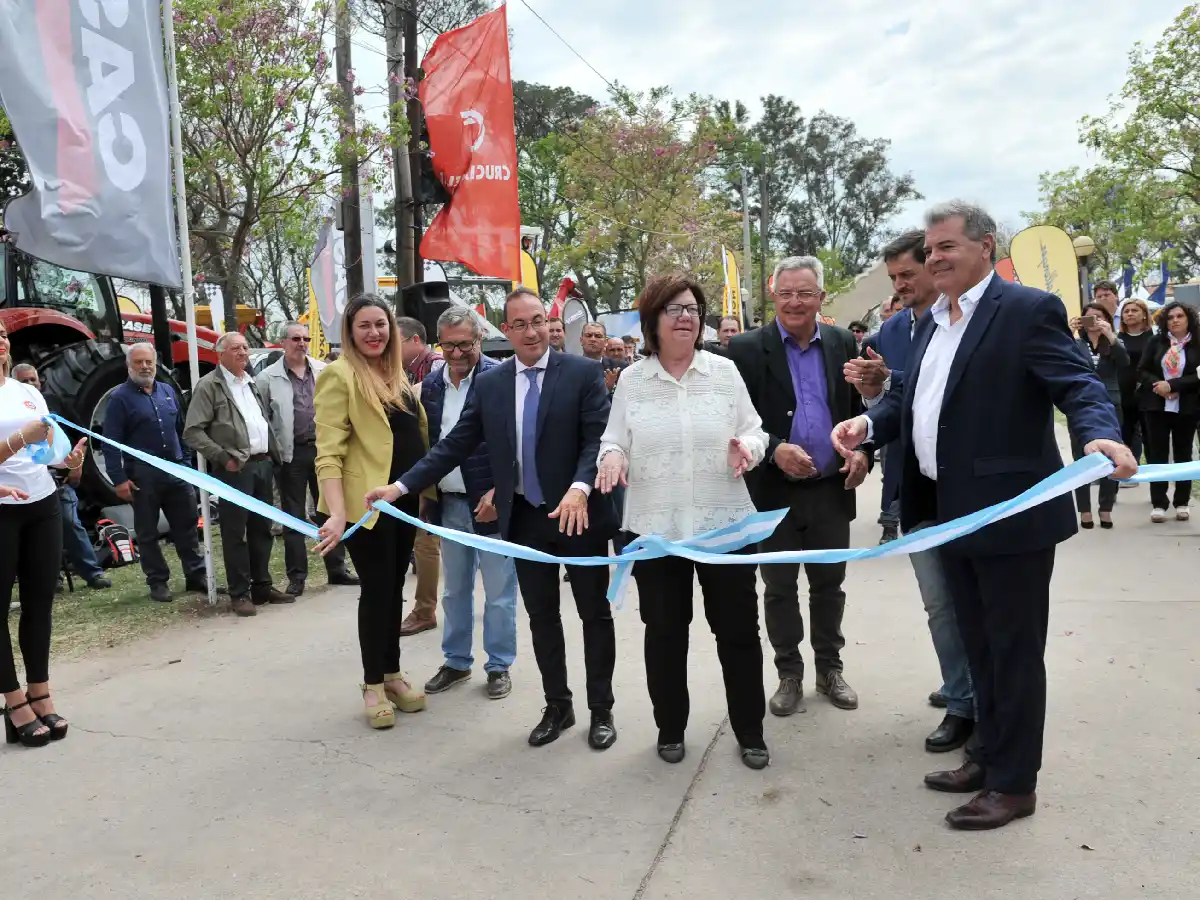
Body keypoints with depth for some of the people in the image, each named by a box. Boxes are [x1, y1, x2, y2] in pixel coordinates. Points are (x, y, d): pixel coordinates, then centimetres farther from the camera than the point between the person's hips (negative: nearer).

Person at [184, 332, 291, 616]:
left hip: (263, 463, 7)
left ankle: (262, 586, 21)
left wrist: (272, 454, 11)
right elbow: (193, 431, -9)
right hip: (236, 468, -7)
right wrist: (223, 458, -15)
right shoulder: (209, 385, -4)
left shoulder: (252, 383, 18)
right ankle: (239, 593, 6)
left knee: (262, 528, 12)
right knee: (235, 532, -1)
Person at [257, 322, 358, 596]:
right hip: (291, 454, -3)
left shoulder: (324, 371, 7)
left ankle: (337, 569, 20)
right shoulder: (267, 378, -2)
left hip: (323, 448, 3)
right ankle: (296, 576, 14)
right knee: (294, 517, 5)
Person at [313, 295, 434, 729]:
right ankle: (373, 685, 15)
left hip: (404, 498, 7)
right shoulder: (340, 374, -10)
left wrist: (424, 489, 11)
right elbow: (328, 452, -17)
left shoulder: (397, 373, 13)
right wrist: (337, 512, -27)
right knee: (376, 589, 1)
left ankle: (392, 674, 25)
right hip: (367, 502, -7)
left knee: (394, 587, 13)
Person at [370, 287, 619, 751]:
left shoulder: (584, 372, -6)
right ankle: (557, 706, 29)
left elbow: (598, 439, -12)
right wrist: (401, 486, -4)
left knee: (594, 612, 9)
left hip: (580, 512, -3)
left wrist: (580, 488, -29)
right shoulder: (488, 384, 4)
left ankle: (601, 710, 24)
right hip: (525, 517, 3)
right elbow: (455, 446, 4)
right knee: (541, 616, 13)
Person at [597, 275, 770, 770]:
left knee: (738, 629, 8)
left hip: (724, 523, 0)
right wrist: (612, 453, -18)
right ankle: (670, 729, 31)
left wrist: (746, 447, -18)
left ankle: (750, 732, 26)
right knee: (664, 632, 12)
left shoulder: (724, 370, 2)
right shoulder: (632, 380, 2)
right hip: (655, 526, 0)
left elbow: (755, 431, 4)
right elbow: (614, 439, 4)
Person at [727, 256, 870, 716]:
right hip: (774, 490, -2)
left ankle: (829, 667, 31)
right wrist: (775, 451, -22)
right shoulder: (747, 348, -6)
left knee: (829, 584, 14)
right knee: (780, 588, 10)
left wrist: (863, 451, -8)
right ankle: (789, 674, 25)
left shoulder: (843, 343, 4)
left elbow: (860, 407, 9)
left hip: (831, 489, 3)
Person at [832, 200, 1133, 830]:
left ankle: (1014, 783, 19)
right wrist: (869, 422, -3)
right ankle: (988, 756, 35)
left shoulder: (1029, 309, -10)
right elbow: (913, 398, 16)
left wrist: (1100, 435, -37)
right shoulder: (932, 322, 14)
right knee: (978, 646, 19)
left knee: (1014, 650, 5)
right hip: (951, 512, 8)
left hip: (1010, 512, -8)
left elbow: (1079, 385, -18)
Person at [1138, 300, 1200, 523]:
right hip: (1156, 406, 1)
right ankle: (1158, 503, 7)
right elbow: (1141, 371, 1)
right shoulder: (1156, 342, 4)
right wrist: (1157, 385, -15)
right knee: (1157, 454, 2)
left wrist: (1172, 385, -19)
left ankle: (1182, 502, 17)